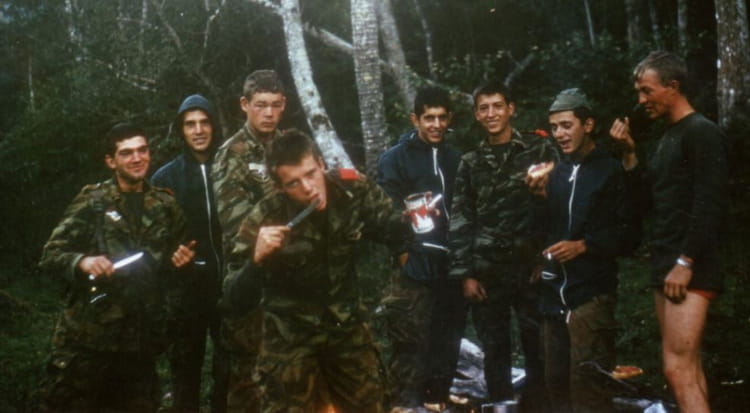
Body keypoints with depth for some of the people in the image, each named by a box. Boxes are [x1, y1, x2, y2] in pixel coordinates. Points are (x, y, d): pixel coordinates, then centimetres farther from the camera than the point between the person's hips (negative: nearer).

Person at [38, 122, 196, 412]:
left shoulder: (165, 206, 9)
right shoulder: (92, 201, -2)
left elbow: (173, 273, 22)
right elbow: (50, 254, -3)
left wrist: (181, 262, 0)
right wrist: (82, 262, -22)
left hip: (140, 338, 4)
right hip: (86, 335, -3)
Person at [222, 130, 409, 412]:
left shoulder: (354, 192, -17)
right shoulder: (264, 219, -24)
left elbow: (395, 233, 1)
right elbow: (237, 302, -21)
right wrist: (257, 259, -39)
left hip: (347, 325, 3)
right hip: (291, 335, -3)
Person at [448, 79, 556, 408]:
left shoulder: (540, 150, 3)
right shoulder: (470, 163, 11)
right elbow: (461, 221, 8)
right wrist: (465, 273, 2)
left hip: (532, 267, -2)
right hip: (487, 272, 2)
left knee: (539, 346, 3)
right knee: (494, 350, 8)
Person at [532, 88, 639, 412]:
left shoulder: (611, 171, -3)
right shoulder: (557, 171, 15)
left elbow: (630, 234, -6)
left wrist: (583, 245, -15)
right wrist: (540, 197, 4)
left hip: (591, 292, -6)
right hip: (555, 292, 6)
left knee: (585, 383, -11)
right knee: (556, 380, 11)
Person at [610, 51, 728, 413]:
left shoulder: (702, 132, -9)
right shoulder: (668, 137, 19)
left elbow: (709, 205, -17)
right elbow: (648, 200, 18)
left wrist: (686, 263, -19)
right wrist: (630, 154, 8)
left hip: (689, 270, -9)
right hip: (665, 267, 9)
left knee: (678, 369, -13)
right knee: (688, 367, 10)